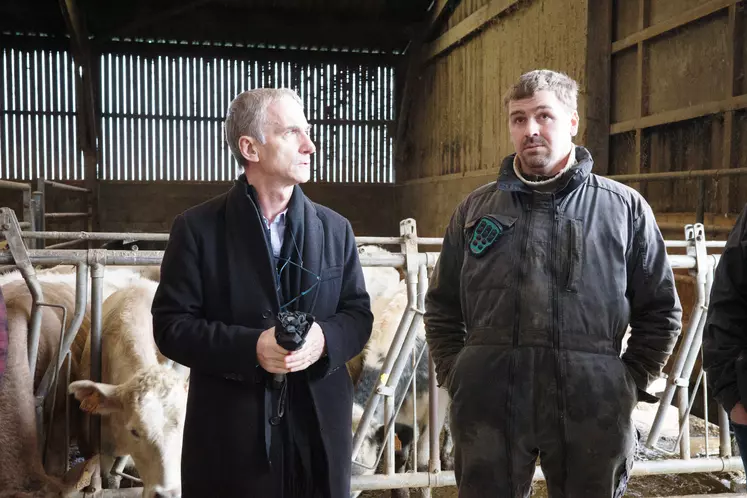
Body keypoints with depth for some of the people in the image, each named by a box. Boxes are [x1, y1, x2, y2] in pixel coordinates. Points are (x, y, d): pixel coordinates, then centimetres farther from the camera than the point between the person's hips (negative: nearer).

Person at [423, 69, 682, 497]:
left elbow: (660, 310, 8)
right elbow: (442, 306, 14)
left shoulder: (625, 208, 4)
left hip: (592, 410, -1)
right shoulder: (476, 209, 9)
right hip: (488, 407, 1)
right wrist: (455, 375, 5)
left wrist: (630, 383, 2)